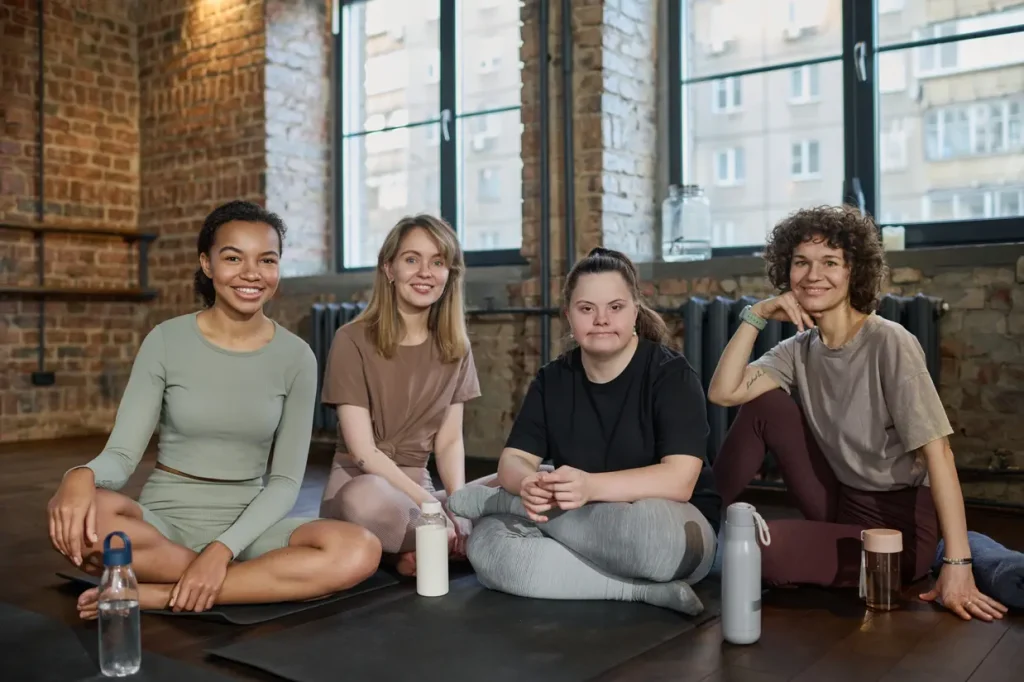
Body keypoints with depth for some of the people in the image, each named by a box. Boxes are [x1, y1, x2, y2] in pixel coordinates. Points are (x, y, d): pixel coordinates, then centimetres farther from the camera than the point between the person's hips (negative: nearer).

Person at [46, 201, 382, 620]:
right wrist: (82, 476, -33)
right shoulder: (165, 341, -4)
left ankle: (161, 595, -21)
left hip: (247, 525, 1)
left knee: (359, 551, -28)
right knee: (74, 511, -33)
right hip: (164, 521, 0)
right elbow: (121, 454, -8)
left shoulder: (296, 357, -2)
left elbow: (286, 482, -5)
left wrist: (224, 548, -21)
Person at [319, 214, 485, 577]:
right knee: (368, 497, -41)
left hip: (416, 488, 4)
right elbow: (363, 451, -14)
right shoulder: (352, 341, -9)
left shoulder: (455, 347, 6)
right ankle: (449, 544, -13)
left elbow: (449, 440, 5)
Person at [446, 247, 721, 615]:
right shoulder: (552, 379, 5)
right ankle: (643, 590, -25)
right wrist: (528, 485, -27)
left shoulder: (671, 374, -10)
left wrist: (590, 487, -37)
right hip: (579, 533, 4)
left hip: (674, 530, -3)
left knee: (640, 527, -40)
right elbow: (513, 460, -1)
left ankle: (491, 500, -16)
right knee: (487, 542, -24)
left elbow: (679, 479, -21)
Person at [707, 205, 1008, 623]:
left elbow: (938, 452, -22)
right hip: (839, 505, 6)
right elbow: (723, 393, -10)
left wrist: (957, 565, -27)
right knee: (764, 402, -10)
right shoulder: (800, 350, 2)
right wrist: (756, 315, -12)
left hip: (897, 526, -6)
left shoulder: (889, 344, -17)